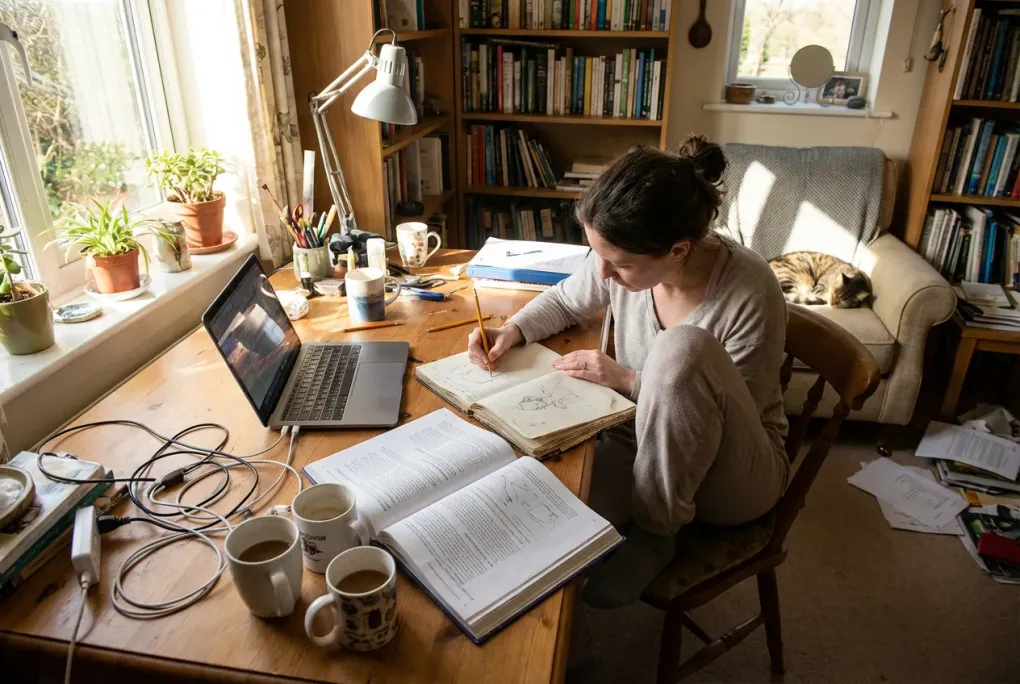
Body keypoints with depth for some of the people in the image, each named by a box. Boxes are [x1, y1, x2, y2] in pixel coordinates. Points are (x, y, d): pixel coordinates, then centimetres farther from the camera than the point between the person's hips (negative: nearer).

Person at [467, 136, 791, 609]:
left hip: (734, 475, -2)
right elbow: (565, 302, 9)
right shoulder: (623, 256, -13)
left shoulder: (750, 293, -26)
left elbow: (722, 415, -17)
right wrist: (513, 330, -11)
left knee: (683, 347, -35)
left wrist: (629, 379, -25)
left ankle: (655, 529, -17)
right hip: (646, 441, 3)